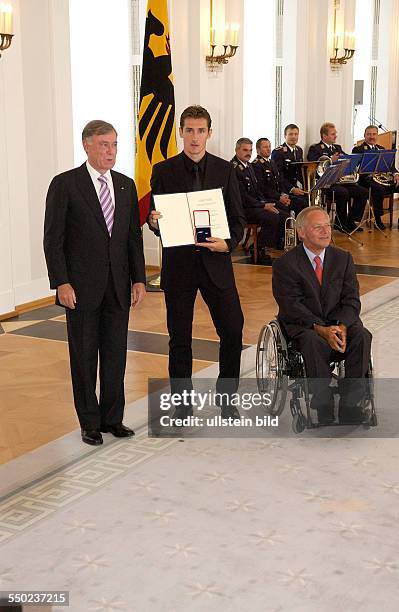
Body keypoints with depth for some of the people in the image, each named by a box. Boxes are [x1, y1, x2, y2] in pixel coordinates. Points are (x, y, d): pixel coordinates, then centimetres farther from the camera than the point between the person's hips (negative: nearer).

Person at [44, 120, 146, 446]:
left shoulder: (126, 185, 9)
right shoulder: (65, 184, -6)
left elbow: (134, 236, 11)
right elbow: (53, 239, -7)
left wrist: (138, 279, 5)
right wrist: (61, 283, -14)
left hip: (118, 285, 4)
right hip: (82, 287, -4)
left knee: (115, 353, 9)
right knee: (84, 355, 6)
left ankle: (112, 417, 22)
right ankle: (90, 422, 18)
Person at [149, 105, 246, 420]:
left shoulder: (225, 170, 4)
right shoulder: (163, 171, 2)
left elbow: (238, 218, 5)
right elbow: (155, 219, 5)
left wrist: (228, 243, -14)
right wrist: (154, 221, -19)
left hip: (215, 262, 1)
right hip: (178, 263, -1)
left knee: (233, 330, -1)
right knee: (180, 337, 6)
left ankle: (227, 396, 19)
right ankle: (182, 403, 20)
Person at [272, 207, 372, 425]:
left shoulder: (343, 258, 8)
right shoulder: (285, 264, -4)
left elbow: (351, 300, 0)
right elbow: (292, 306, -13)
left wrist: (342, 327, -21)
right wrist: (321, 329, -27)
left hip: (339, 322, 3)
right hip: (302, 325, -3)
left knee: (362, 336, -27)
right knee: (313, 342, -36)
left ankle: (350, 406, -22)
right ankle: (324, 409, -26)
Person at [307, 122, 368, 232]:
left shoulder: (338, 148, 24)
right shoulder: (315, 149, 1)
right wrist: (330, 161, -25)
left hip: (341, 180, 7)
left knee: (363, 192, -12)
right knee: (343, 192, -34)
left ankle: (351, 221, -3)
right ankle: (341, 223, -16)